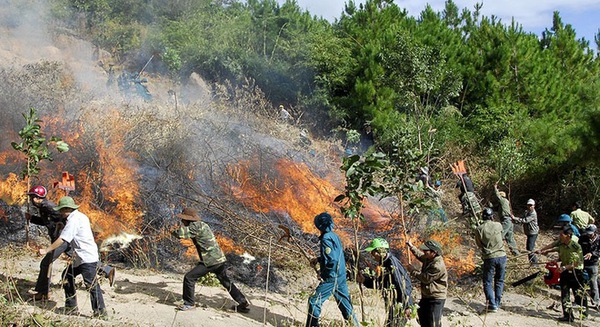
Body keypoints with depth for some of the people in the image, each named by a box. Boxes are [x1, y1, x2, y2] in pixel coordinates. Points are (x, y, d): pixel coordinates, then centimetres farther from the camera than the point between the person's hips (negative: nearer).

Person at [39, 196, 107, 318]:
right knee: (67, 276, 17)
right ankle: (71, 308, 24)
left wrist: (46, 250, -11)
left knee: (91, 284, -8)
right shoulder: (80, 216, 15)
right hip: (80, 258, 11)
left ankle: (101, 313, -4)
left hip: (87, 258, -11)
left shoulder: (74, 219, -15)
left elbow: (62, 239, -17)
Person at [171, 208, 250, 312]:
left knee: (189, 278, -5)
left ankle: (189, 303, 5)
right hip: (219, 259, 10)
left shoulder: (196, 226, -14)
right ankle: (244, 304, 25)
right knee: (226, 282, 20)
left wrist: (174, 232, 0)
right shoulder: (201, 225, 15)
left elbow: (181, 233, -22)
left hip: (210, 261, -10)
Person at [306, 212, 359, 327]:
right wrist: (319, 259, 17)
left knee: (314, 301, -1)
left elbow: (333, 260, -25)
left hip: (331, 278, -9)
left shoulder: (326, 239, -17)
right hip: (341, 277, 9)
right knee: (344, 303, 15)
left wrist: (323, 274, -14)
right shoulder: (335, 236, 9)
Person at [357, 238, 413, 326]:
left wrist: (407, 306, -24)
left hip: (399, 305, -10)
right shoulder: (384, 263, 12)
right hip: (392, 304, 10)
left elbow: (402, 285, -22)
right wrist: (364, 280, 8)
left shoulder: (392, 262, -17)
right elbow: (381, 284, 20)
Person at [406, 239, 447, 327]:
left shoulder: (438, 266, -26)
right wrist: (411, 247, 20)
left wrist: (413, 271, -12)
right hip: (426, 297, 10)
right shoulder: (428, 259, 3)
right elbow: (420, 255, 27)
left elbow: (426, 278, -23)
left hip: (436, 298, -10)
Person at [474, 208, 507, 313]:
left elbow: (479, 244, 3)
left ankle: (492, 305, -3)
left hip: (489, 258, -2)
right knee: (499, 281, 16)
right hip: (502, 256, 2)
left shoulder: (479, 229, -8)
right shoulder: (498, 225, -3)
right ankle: (497, 303, 19)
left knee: (487, 282, 6)